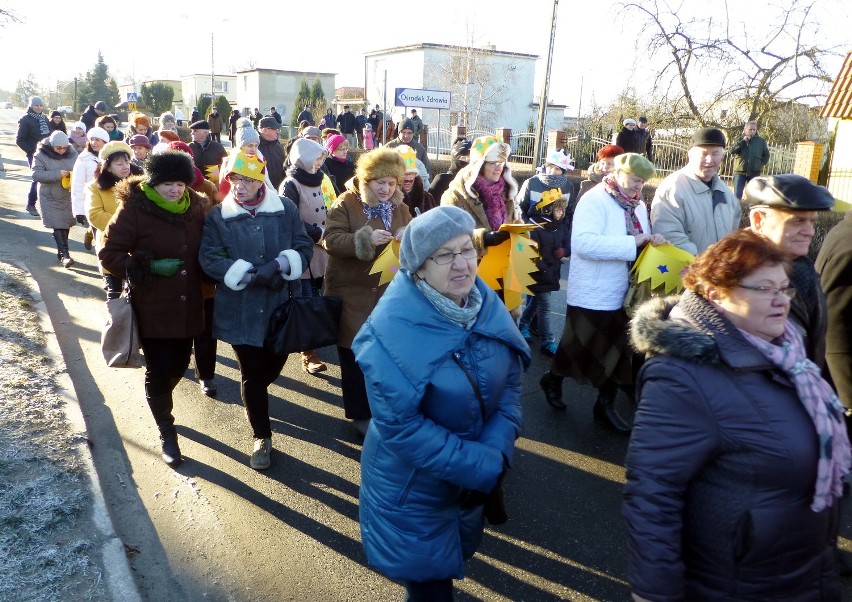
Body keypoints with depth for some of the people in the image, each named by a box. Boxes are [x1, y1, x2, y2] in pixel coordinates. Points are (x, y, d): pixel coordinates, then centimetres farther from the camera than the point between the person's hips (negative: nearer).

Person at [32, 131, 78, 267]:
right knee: (58, 225, -9)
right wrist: (58, 174, -25)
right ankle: (64, 254, -9)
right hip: (50, 197, -4)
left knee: (66, 224, 11)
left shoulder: (72, 154, -1)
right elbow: (36, 174, -17)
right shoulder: (41, 155, -11)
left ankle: (61, 251, 25)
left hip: (68, 196, 4)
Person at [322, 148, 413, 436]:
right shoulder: (345, 204, -8)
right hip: (353, 291, -4)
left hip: (389, 289, 5)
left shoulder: (398, 206, 8)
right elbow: (330, 240, -17)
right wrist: (366, 238, -29)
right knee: (356, 353, 5)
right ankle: (360, 414, 20)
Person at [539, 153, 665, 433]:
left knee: (619, 348, 12)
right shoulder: (594, 200, -16)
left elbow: (641, 242, 17)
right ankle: (552, 379, 35)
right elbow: (583, 243, -31)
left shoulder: (637, 204, 9)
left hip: (624, 293, 7)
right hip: (594, 293, -7)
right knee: (580, 347, 8)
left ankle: (606, 404, 27)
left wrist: (653, 239, -6)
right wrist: (632, 242, -30)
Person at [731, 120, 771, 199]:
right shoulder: (740, 140, 6)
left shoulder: (761, 141, 7)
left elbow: (766, 155, 11)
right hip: (740, 171, -1)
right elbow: (732, 151, -10)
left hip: (754, 172, 1)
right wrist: (743, 141, -14)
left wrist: (761, 164, -1)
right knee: (737, 195, -4)